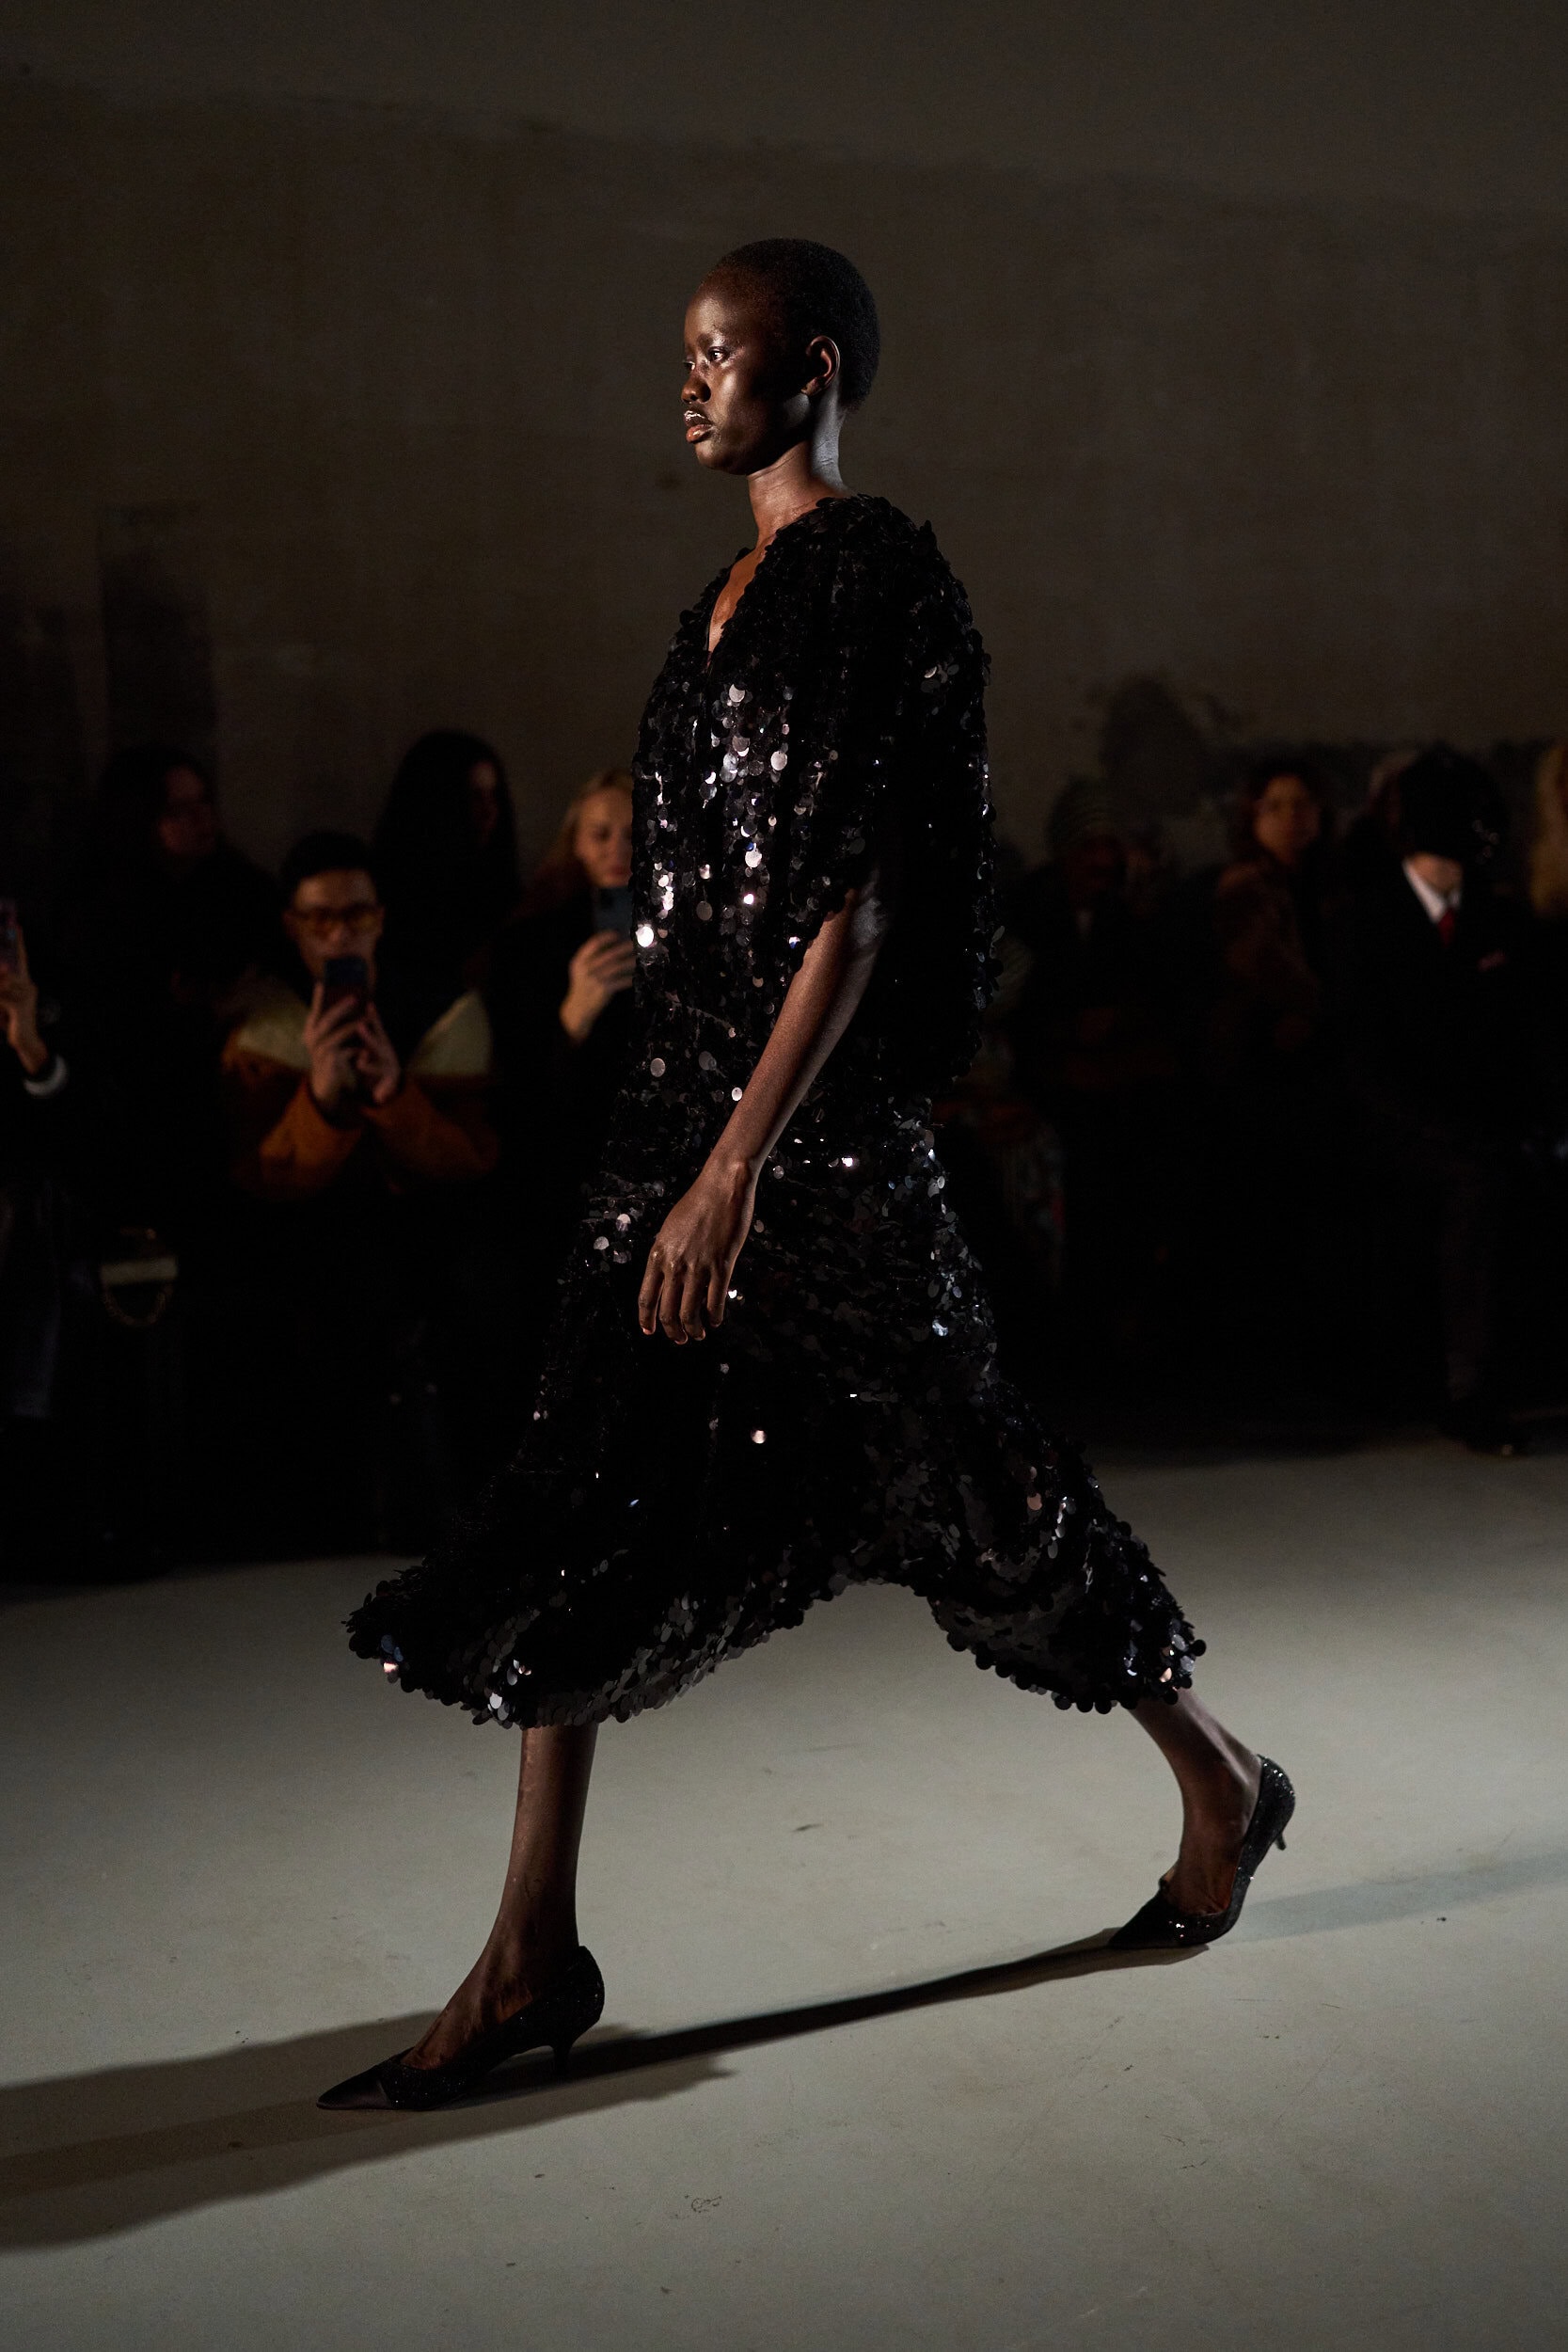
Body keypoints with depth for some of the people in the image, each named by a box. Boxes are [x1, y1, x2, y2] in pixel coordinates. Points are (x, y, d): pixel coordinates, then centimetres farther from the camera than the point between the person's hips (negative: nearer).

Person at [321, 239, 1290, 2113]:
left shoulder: (880, 584, -11)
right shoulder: (739, 587, 16)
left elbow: (856, 903, -19)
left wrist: (739, 1166, -24)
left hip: (815, 1116, -9)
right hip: (685, 1086, 9)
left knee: (957, 1469, 4)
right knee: (586, 1498, 5)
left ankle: (1221, 1782, 29)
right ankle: (535, 1958, 12)